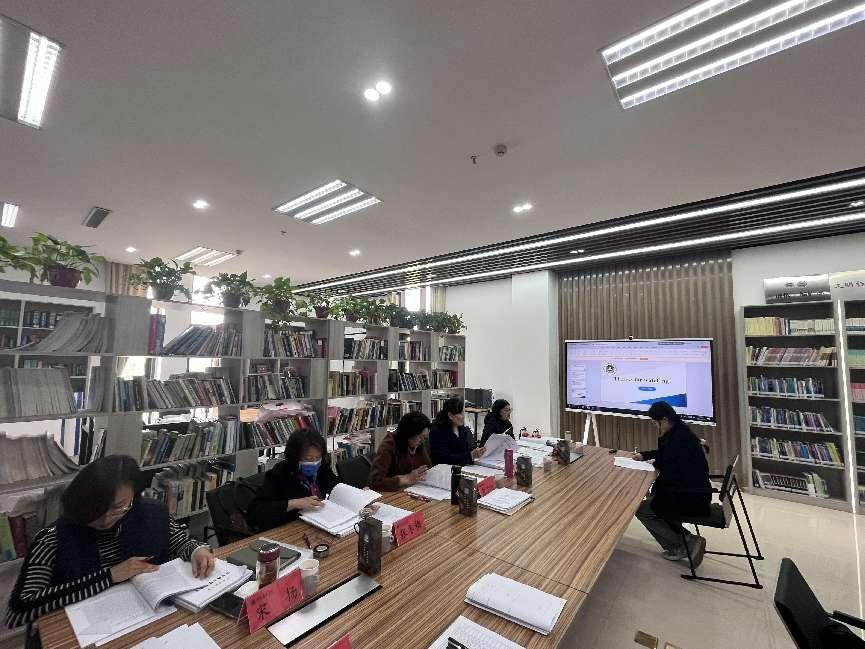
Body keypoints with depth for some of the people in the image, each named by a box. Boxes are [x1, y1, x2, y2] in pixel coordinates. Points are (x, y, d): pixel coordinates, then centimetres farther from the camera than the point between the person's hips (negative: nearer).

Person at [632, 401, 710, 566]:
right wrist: (643, 455, 10)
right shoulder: (678, 432, 8)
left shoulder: (680, 437, -23)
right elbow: (664, 454, 22)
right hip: (694, 491, 10)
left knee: (641, 510, -5)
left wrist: (656, 463, -8)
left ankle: (686, 543, -1)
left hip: (694, 498, -10)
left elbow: (673, 469, -26)